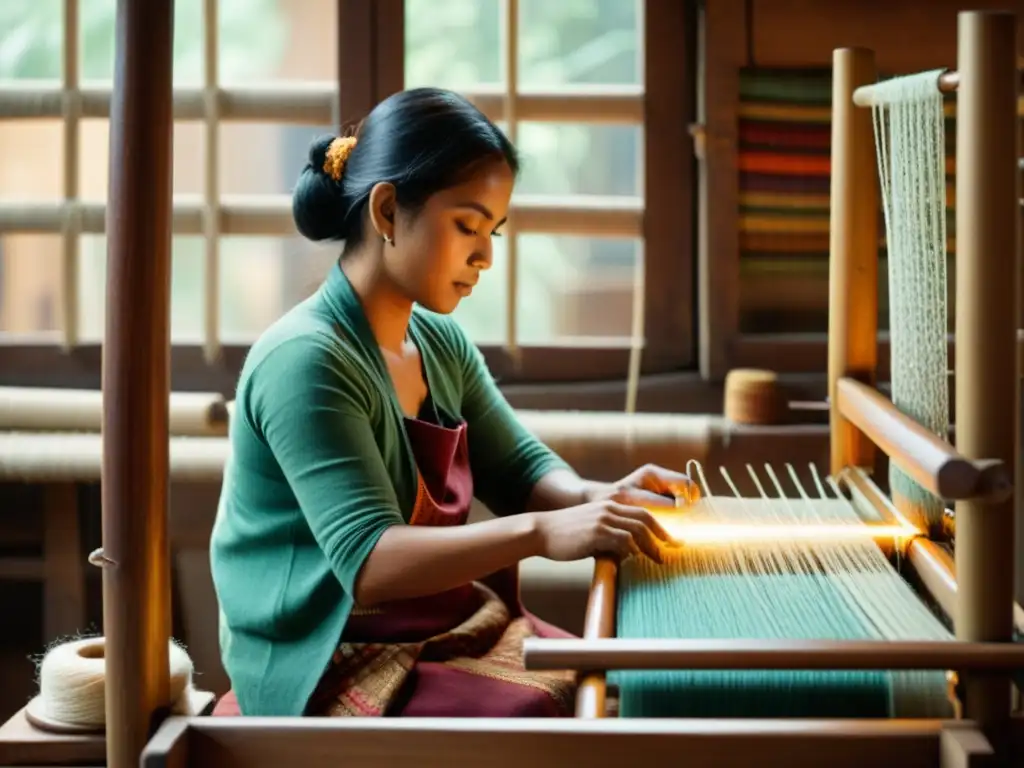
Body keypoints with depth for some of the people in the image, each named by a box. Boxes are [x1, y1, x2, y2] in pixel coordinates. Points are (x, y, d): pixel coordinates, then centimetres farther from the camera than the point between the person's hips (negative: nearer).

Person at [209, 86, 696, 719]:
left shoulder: (440, 341, 7)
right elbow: (369, 563, -28)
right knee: (546, 722, -28)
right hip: (331, 666, -8)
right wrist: (541, 533, -40)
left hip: (445, 628, 8)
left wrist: (595, 499, -12)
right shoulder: (305, 360, -21)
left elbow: (519, 467, 11)